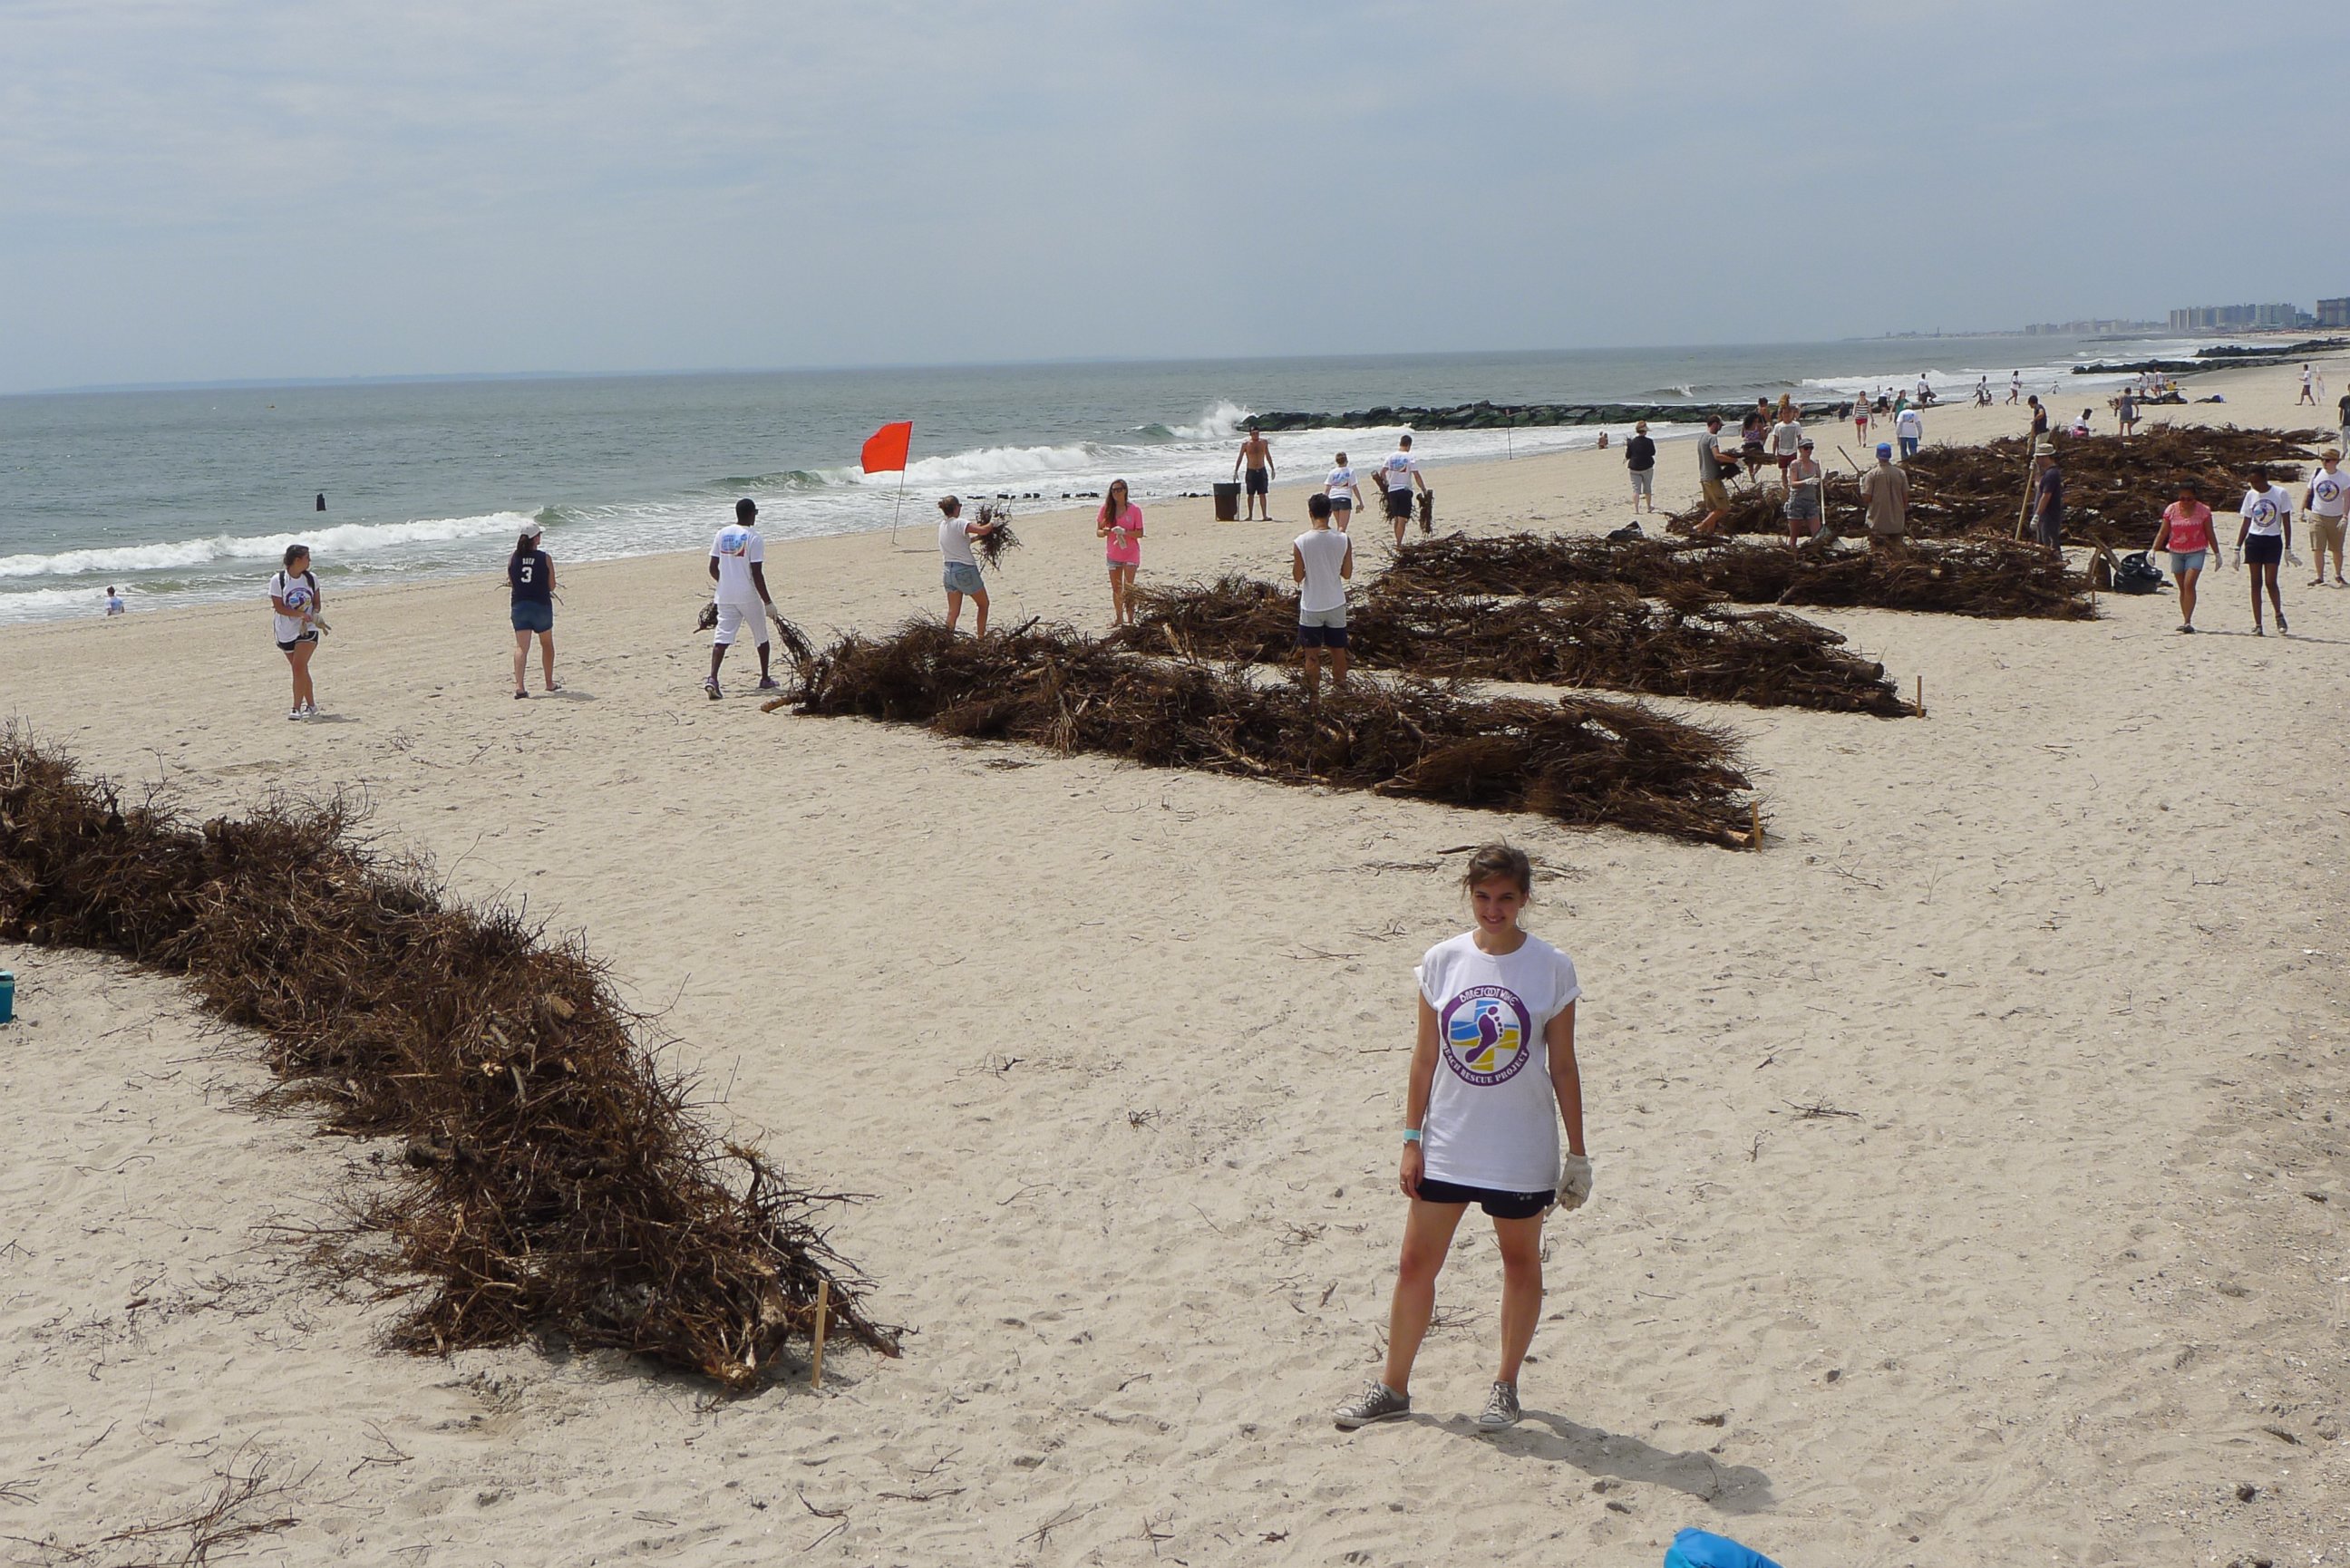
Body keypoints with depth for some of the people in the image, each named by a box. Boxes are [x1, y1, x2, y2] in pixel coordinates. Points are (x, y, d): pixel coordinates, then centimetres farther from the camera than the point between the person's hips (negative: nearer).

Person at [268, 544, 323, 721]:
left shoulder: (311, 578, 2)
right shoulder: (277, 580, -9)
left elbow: (317, 602, 9)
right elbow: (279, 607, -14)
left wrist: (314, 616, -12)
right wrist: (301, 614, -26)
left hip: (308, 629, 0)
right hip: (286, 631, 0)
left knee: (299, 667, -14)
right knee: (301, 669, 9)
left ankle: (297, 708, -13)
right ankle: (311, 705, 23)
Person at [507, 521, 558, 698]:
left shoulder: (513, 558, 0)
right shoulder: (545, 558, -7)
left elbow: (511, 583, 5)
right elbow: (552, 586, -3)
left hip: (519, 605, 2)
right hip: (541, 605, -2)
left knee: (521, 647, -3)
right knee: (547, 644, 19)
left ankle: (519, 687, -18)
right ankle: (549, 683, 28)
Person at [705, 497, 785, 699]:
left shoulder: (722, 534, 4)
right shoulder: (754, 538, -12)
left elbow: (713, 568, 7)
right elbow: (756, 574, -15)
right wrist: (768, 602, -10)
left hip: (725, 596, 4)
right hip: (749, 596, -4)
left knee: (722, 637, -2)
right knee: (761, 637, 16)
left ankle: (712, 678, -21)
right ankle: (765, 680, 26)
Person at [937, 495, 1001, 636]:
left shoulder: (942, 525, 7)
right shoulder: (958, 524, -17)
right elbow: (983, 530, -27)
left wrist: (978, 537, 18)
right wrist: (993, 523, -7)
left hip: (949, 570, 7)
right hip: (966, 570, -7)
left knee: (953, 612, 8)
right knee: (983, 604, 13)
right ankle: (980, 637, 17)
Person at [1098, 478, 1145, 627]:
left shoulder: (1134, 510, -6)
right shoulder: (1107, 509, 1)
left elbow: (1140, 533, -8)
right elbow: (1098, 532, 3)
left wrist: (1124, 532, -25)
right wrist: (1107, 532, -20)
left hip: (1130, 553, -3)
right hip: (1113, 553, 4)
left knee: (1128, 587, -9)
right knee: (1116, 588, 11)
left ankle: (1130, 619, -6)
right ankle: (1118, 618, 23)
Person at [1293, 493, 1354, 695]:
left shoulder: (1300, 542, -14)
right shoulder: (1343, 540, -8)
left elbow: (1297, 578, -8)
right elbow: (1347, 574, 0)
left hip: (1311, 608, -2)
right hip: (1336, 605, 2)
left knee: (1312, 655, 8)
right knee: (1338, 651, 16)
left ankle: (1313, 694, 13)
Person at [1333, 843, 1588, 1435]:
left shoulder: (1551, 968, -7)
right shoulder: (1443, 961, -2)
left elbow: (1562, 1066, -2)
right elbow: (1425, 1058, 3)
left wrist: (1577, 1152, -1)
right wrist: (1412, 1139, 2)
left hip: (1522, 1152, -2)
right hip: (1447, 1146, 2)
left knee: (1520, 1263, 12)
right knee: (1415, 1265, 5)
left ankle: (1505, 1386, 28)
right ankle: (1393, 1387, 18)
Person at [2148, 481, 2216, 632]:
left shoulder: (2203, 511, -3)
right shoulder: (2171, 510, 1)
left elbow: (2209, 534, 4)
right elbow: (2163, 533, 4)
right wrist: (2153, 549, -7)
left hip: (2196, 552, -3)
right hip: (2176, 552, 3)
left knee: (2189, 584, -18)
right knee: (2182, 588, 8)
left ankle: (2187, 621, -21)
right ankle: (2186, 622, 17)